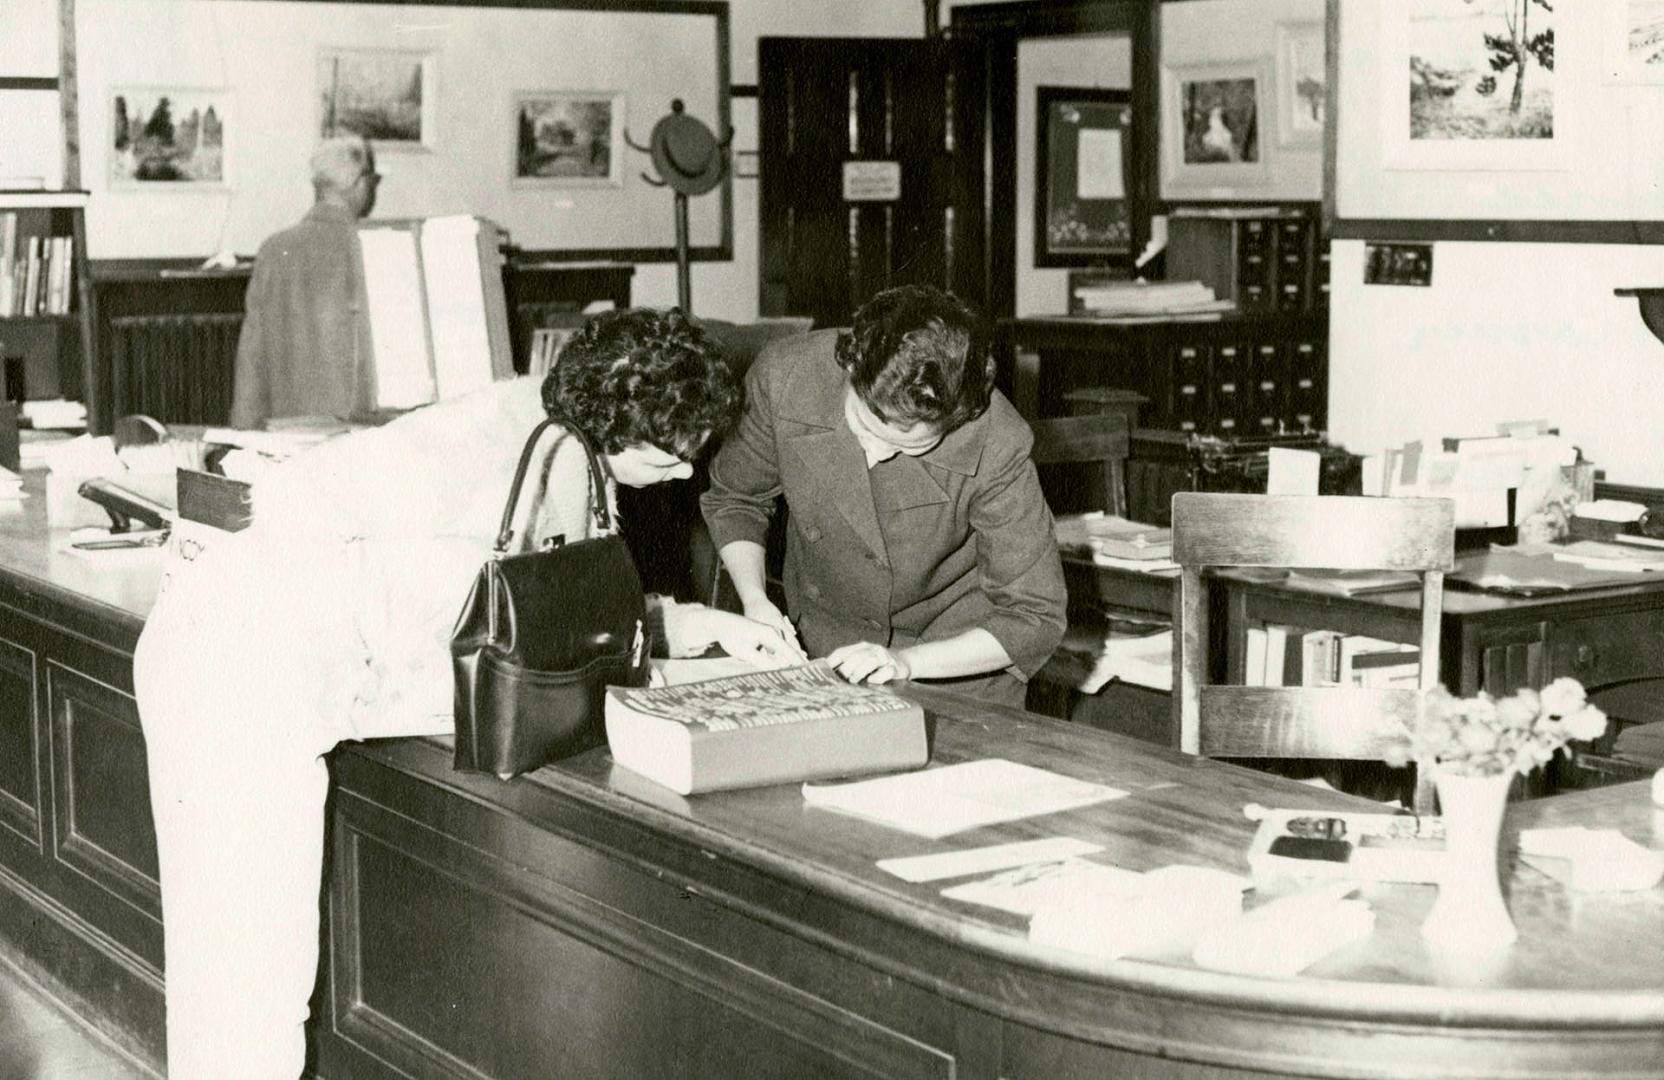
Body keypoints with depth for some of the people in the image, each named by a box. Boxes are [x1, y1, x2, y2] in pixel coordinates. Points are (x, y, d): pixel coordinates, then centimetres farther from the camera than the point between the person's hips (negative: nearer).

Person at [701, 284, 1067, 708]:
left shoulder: (995, 446, -28)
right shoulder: (784, 379, -20)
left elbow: (1035, 618, -18)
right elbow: (732, 498, 1)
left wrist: (905, 661, -29)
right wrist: (755, 600, -14)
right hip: (823, 654, 2)